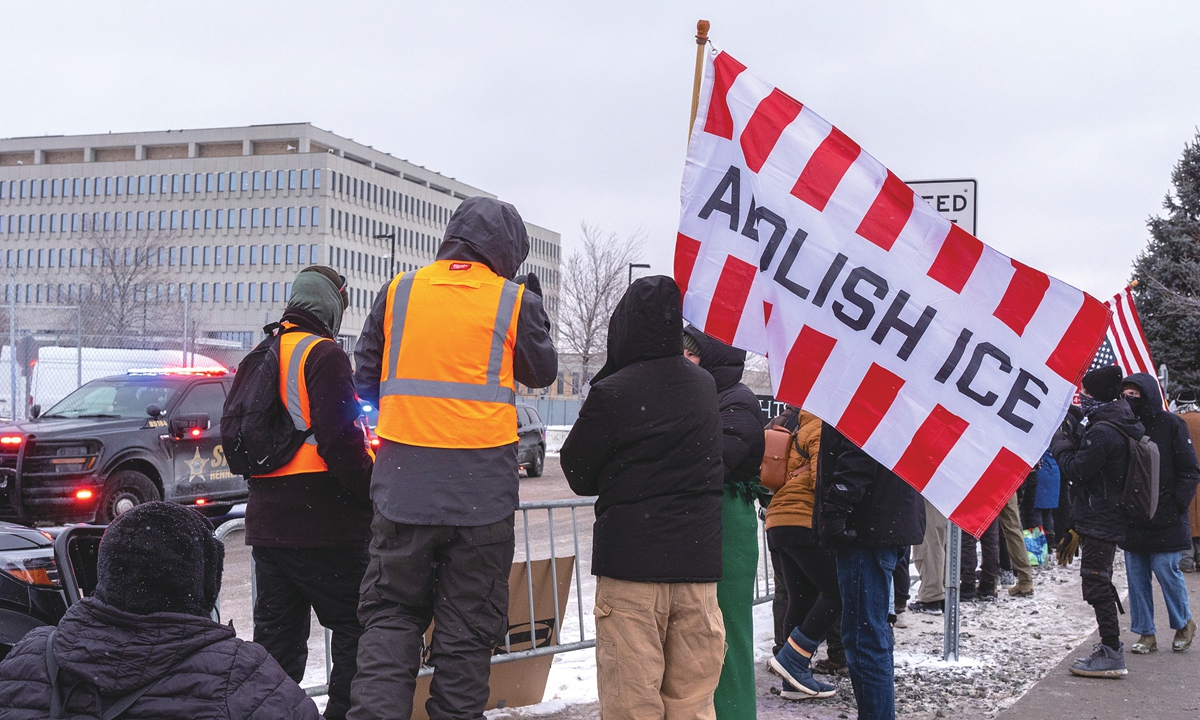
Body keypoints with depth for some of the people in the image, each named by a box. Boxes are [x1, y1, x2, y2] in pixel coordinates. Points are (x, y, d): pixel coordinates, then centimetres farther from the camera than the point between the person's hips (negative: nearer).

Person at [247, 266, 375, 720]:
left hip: (267, 524, 8)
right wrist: (370, 491, -10)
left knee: (278, 633, 14)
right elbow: (339, 439, -20)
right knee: (356, 629, -2)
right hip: (323, 527, -8)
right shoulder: (324, 355, -11)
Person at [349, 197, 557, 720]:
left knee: (391, 614, 11)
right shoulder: (514, 300, -2)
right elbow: (541, 373, 14)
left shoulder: (398, 291, 4)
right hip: (483, 492, -2)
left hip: (402, 486, 2)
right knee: (468, 623, 8)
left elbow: (365, 381, 12)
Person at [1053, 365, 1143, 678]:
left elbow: (1075, 469, -18)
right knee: (1099, 584, 18)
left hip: (1098, 521, -11)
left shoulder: (1103, 432, -22)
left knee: (1096, 585, -6)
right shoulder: (1120, 426, 11)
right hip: (1108, 520, 11)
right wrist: (1071, 440, 8)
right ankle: (1110, 648, 25)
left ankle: (1111, 655, -4)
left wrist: (1060, 443, -5)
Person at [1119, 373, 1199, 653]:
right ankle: (1145, 633, 14)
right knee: (1136, 575, 5)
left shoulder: (1170, 424, -4)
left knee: (1166, 569, -3)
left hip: (1164, 518, -4)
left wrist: (1176, 504, -11)